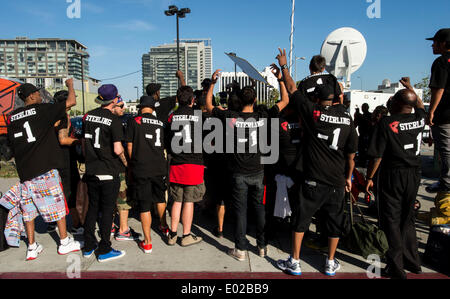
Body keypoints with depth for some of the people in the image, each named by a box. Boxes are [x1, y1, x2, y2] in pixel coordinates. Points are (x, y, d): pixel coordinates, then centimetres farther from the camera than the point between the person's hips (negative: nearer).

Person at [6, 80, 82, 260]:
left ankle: (32, 248, 21)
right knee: (57, 205, 6)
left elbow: (11, 143, 16)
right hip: (45, 168, -6)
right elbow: (71, 102, -5)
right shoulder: (41, 110, -7)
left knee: (28, 209, 12)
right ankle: (65, 242, 16)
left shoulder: (12, 117, 10)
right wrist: (70, 85, 12)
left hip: (24, 170, 6)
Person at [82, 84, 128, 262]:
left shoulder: (88, 116, 5)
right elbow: (117, 149, -17)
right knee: (107, 210, 4)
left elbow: (84, 142, 13)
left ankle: (89, 247, 27)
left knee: (92, 208, 17)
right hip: (109, 172, -6)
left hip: (91, 170, 6)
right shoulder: (113, 120, -14)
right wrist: (126, 163, 0)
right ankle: (104, 250, 13)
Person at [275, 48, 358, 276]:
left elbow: (292, 89, 4)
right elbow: (351, 154, 7)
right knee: (334, 221, 16)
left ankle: (294, 262, 18)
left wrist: (284, 66, 17)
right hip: (337, 181, 4)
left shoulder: (312, 112, -8)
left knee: (300, 219, 9)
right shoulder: (347, 119, 2)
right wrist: (348, 177, 19)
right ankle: (331, 263, 29)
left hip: (313, 180, -3)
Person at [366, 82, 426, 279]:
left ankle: (396, 267, 8)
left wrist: (369, 177, -6)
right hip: (414, 174, 6)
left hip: (393, 174, -6)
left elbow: (377, 155, -15)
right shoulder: (419, 119, 2)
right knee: (407, 218, 18)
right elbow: (420, 106, 28)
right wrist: (410, 88, 40)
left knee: (391, 220, 3)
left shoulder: (387, 123, -14)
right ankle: (412, 261, 29)